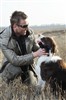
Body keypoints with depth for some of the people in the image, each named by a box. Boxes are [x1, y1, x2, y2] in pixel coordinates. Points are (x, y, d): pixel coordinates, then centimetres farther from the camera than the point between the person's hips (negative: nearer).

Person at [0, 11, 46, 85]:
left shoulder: (29, 32, -15)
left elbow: (34, 47, 3)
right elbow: (14, 60, -35)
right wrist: (35, 55, -37)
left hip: (27, 63, 5)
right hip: (11, 64, -5)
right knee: (15, 70, -36)